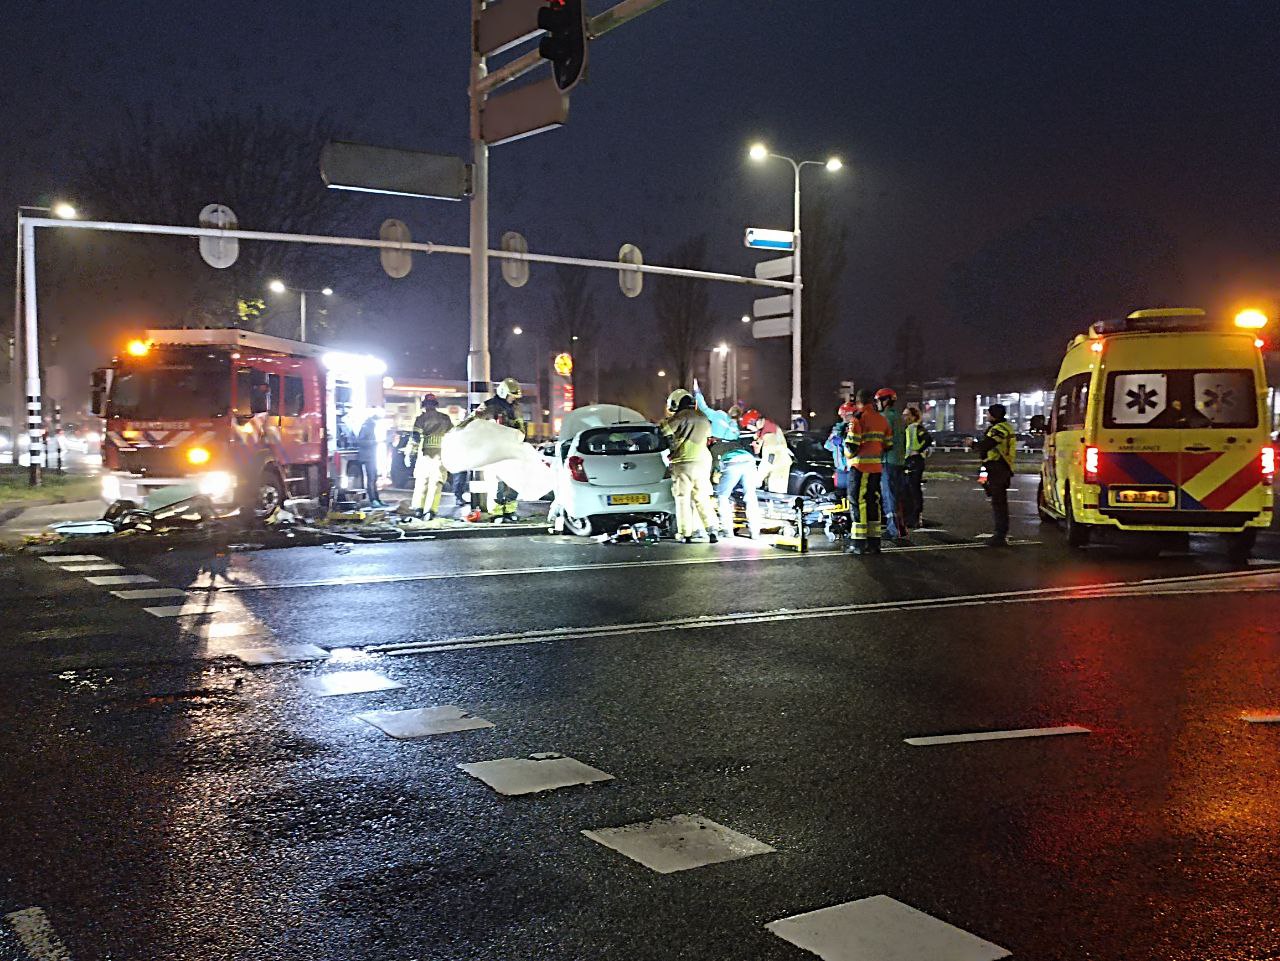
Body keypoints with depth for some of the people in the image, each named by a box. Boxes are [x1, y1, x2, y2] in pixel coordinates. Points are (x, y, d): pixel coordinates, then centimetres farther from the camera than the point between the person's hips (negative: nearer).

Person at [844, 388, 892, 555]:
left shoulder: (859, 418, -10)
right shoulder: (882, 419, 12)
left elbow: (851, 445, -15)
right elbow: (888, 444, 14)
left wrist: (849, 454, 5)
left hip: (860, 467, -7)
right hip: (876, 467, 7)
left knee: (858, 502, -4)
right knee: (873, 502, 11)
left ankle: (859, 544, -5)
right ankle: (874, 542, 13)